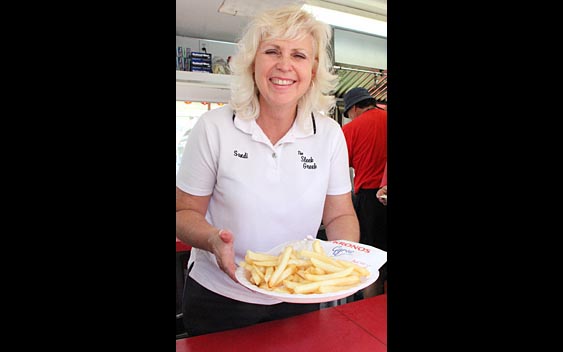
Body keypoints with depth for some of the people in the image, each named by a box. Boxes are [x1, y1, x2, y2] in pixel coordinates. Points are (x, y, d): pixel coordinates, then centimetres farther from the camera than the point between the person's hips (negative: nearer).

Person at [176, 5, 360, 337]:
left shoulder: (330, 133, -8)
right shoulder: (214, 127, -14)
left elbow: (340, 214, -1)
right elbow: (185, 212, -8)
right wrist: (214, 240, -28)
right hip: (220, 297, -1)